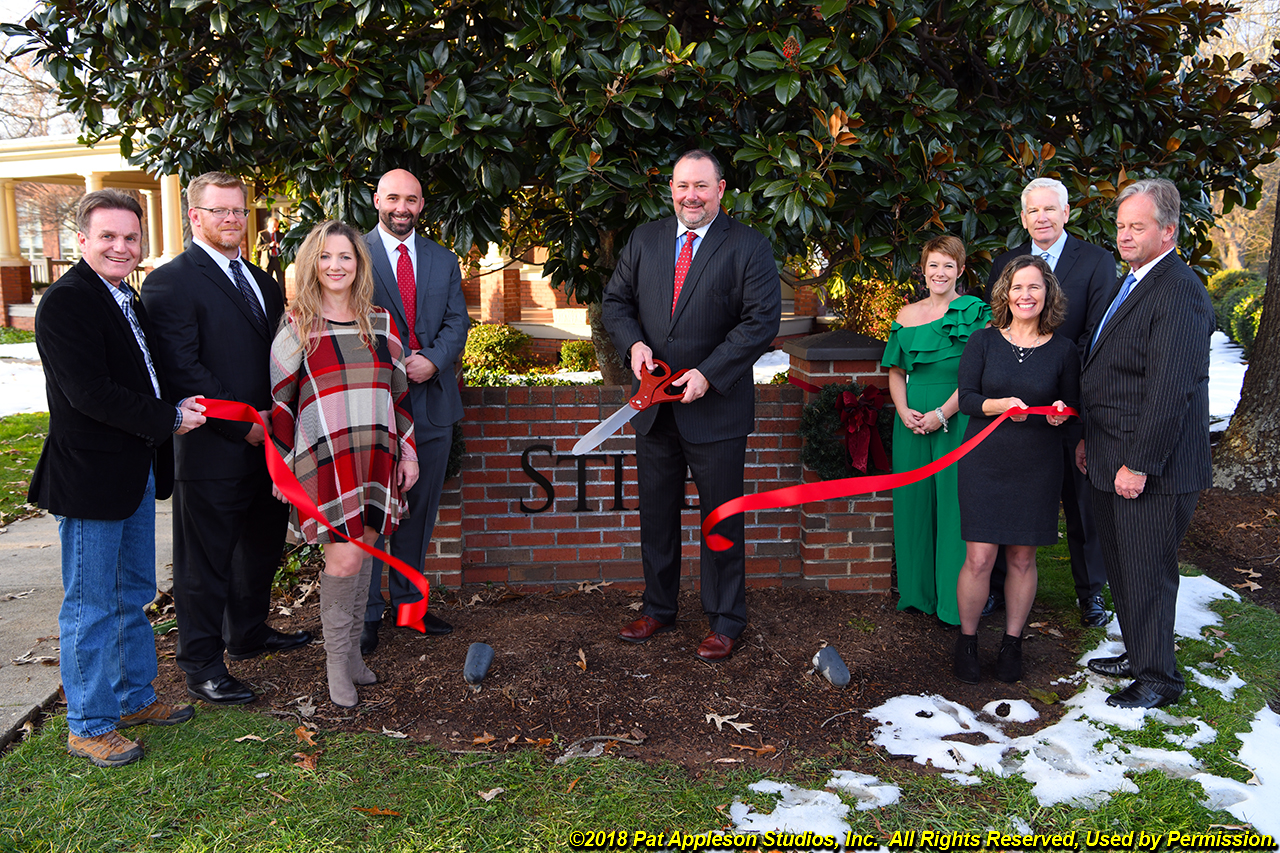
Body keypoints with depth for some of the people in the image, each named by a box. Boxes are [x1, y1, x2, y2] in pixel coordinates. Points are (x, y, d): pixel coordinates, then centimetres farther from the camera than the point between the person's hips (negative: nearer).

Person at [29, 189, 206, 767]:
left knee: (135, 594, 19)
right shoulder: (66, 301, -15)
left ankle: (135, 697, 34)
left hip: (137, 471, 9)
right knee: (91, 606, 3)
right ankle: (89, 725, 17)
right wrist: (168, 420, -17)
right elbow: (88, 392, -23)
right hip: (91, 476, -9)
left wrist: (177, 411, 4)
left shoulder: (127, 301, 13)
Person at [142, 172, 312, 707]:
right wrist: (243, 423, -18)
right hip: (213, 451, -8)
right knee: (206, 561, 4)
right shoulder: (170, 282, -10)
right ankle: (201, 666, 17)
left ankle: (248, 632, 40)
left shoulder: (260, 280, 16)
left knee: (261, 547, 21)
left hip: (267, 444, 8)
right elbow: (181, 371, -18)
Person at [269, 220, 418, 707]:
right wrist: (280, 466, -1)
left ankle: (352, 650, 24)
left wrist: (407, 452, 12)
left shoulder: (379, 323, 10)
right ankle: (337, 661, 8)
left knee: (363, 548, 9)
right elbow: (279, 399, 1)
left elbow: (398, 391, 14)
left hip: (377, 455, 4)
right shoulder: (297, 326, 0)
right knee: (345, 556, -9)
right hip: (324, 457, -4)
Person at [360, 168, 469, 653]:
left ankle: (408, 599, 25)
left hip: (431, 395, 4)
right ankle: (366, 613, 10)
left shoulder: (443, 261, 14)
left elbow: (457, 321, 6)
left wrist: (432, 359, -12)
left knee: (420, 507, 11)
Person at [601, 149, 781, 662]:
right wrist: (633, 342, -8)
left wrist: (708, 373, -19)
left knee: (721, 519, 5)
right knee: (656, 514, 15)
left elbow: (763, 320, -12)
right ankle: (658, 610, 31)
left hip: (716, 407, -4)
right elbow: (616, 301, 13)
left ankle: (725, 621, 21)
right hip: (655, 406, 5)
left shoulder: (748, 247, -5)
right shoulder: (645, 240, 9)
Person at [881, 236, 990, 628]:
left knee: (953, 503, -1)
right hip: (912, 419, 4)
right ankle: (917, 592, 22)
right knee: (914, 500, 8)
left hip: (958, 417, -4)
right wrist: (903, 411, -3)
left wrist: (942, 413, -16)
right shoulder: (907, 314, 11)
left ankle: (954, 602, 10)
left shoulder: (975, 312, -2)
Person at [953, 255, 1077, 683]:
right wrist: (1002, 404, -23)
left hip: (1037, 467, 1)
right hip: (985, 462, -1)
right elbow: (967, 399, -4)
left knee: (1022, 558, 8)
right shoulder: (982, 341, 0)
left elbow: (1072, 407, 8)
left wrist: (1061, 412, -15)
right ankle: (967, 641, 18)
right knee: (979, 559, -3)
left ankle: (1012, 643, 26)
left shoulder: (1063, 350, 2)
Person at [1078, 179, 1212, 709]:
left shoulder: (1179, 293, -17)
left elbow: (1169, 389, -23)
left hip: (1152, 468, -9)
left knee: (1147, 573, 2)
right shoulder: (1132, 283, 15)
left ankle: (1158, 678, 18)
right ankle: (1138, 654, 35)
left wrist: (1138, 465, -22)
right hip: (1113, 458, 10)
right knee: (1121, 566, 19)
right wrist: (1089, 439, 20)